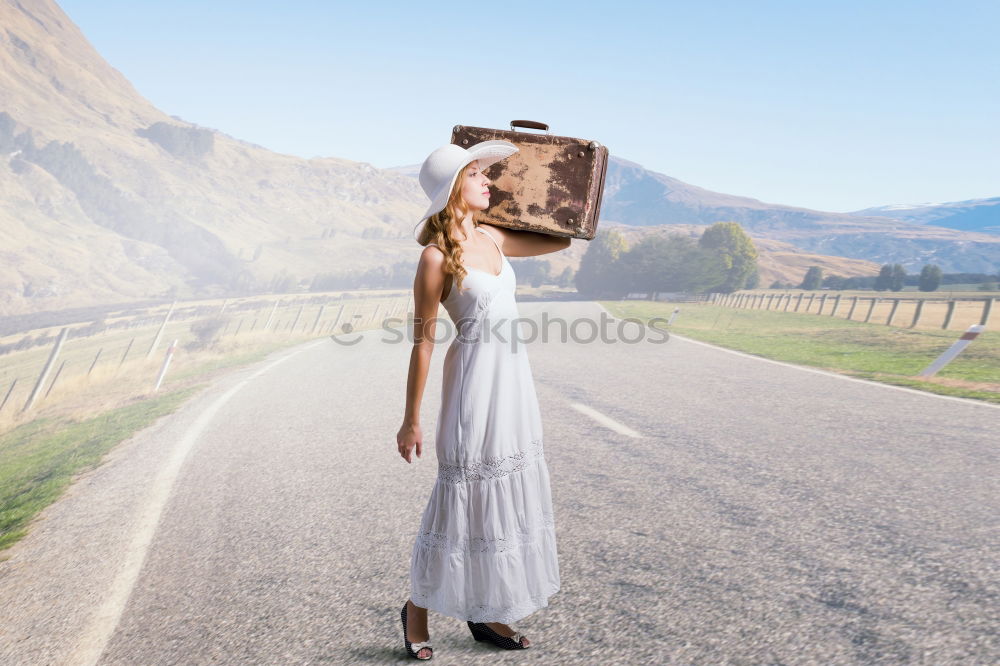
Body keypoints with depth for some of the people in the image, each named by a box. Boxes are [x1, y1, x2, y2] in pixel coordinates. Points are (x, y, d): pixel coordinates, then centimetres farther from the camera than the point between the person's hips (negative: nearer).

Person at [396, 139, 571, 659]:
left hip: (513, 373, 8)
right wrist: (410, 420, -9)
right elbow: (423, 341, -11)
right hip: (474, 374, -8)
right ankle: (418, 606, 24)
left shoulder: (492, 238, 8)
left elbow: (560, 240, 20)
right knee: (466, 490, 1)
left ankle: (486, 612, 28)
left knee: (508, 490, 12)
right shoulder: (436, 257, -12)